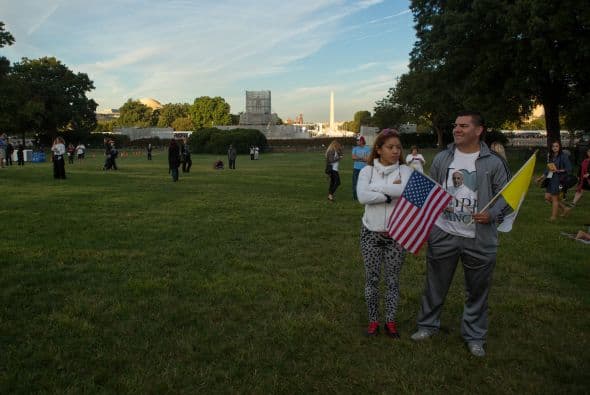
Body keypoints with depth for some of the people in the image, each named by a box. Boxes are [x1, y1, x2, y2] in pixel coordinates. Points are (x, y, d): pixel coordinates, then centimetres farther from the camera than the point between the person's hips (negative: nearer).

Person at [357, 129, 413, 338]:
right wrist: (391, 193, -17)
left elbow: (408, 190, -24)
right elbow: (362, 196, -18)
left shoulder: (405, 171, -2)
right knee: (372, 279, 10)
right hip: (371, 234, 0)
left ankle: (390, 321, 27)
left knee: (393, 279, 11)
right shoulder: (367, 171, -2)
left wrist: (377, 187, -16)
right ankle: (373, 320, 26)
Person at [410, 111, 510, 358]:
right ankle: (428, 325, 33)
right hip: (443, 234, 2)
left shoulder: (493, 163, -3)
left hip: (479, 239, -1)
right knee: (435, 284, 14)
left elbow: (506, 196, 1)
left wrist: (492, 214, -18)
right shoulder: (442, 158, 4)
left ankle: (474, 335, 31)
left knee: (477, 289, 12)